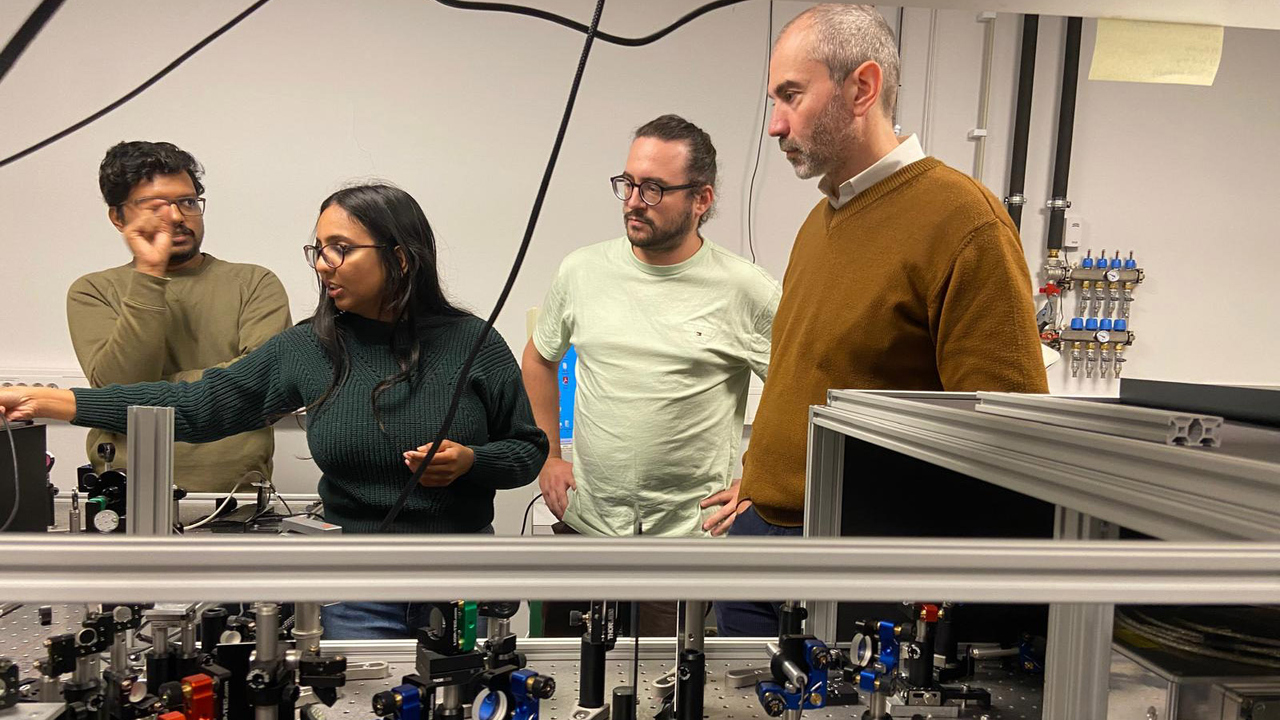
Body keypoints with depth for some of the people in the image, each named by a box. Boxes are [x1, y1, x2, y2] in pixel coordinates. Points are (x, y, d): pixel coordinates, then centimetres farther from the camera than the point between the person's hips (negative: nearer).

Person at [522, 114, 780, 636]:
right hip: (584, 524, 4)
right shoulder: (582, 271, 2)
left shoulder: (747, 290, -9)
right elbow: (540, 360, 17)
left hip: (692, 535, -3)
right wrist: (549, 457, 11)